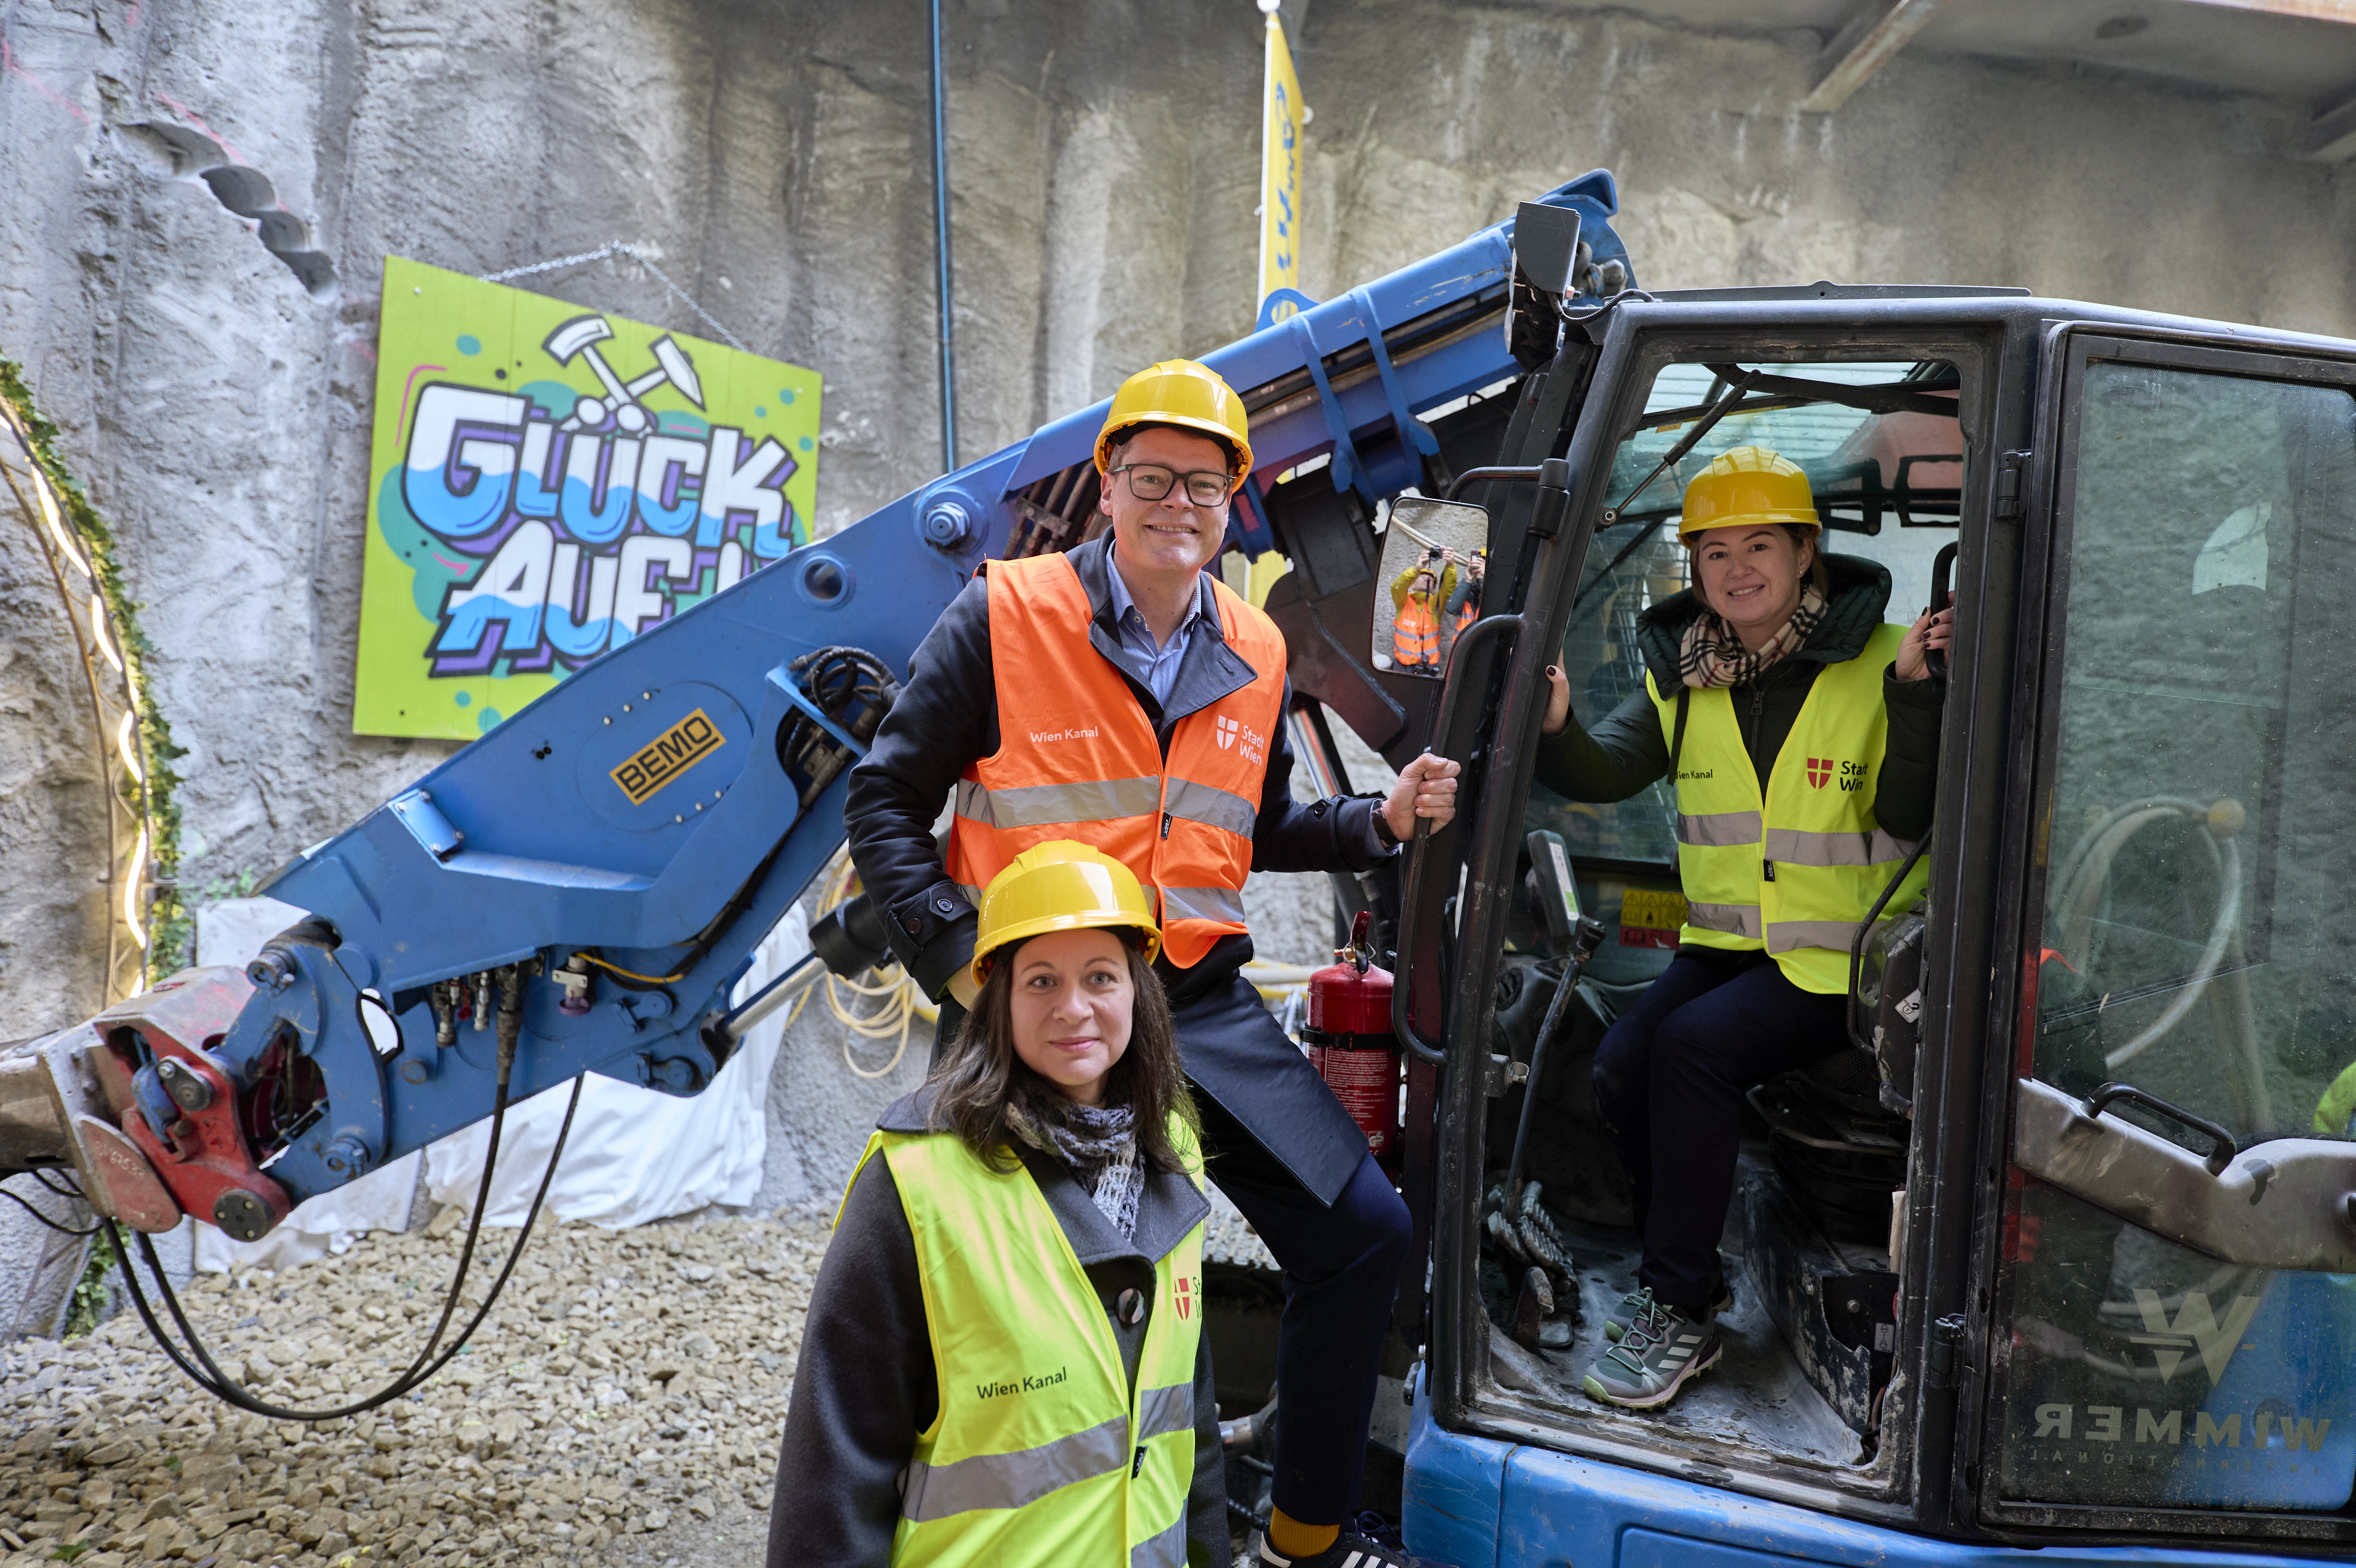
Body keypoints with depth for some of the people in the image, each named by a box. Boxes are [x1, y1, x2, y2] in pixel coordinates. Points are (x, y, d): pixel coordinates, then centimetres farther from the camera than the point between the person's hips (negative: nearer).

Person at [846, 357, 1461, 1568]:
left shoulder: (1253, 654, 10)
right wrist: (967, 968, -15)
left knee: (1362, 1231, 3)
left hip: (1202, 1002, 5)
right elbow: (886, 804, -5)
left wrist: (1379, 821, 5)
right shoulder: (1005, 616, -7)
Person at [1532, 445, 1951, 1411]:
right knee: (1622, 1065, -18)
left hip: (1843, 959, -4)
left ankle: (1682, 1313, -14)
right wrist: (1554, 729, -26)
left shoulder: (1877, 662, -6)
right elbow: (1604, 774, -5)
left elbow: (1911, 816, -14)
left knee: (1692, 1046, -27)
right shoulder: (1682, 679, 8)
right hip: (1726, 943, 5)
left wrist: (1912, 695, -28)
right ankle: (1680, 1271, 7)